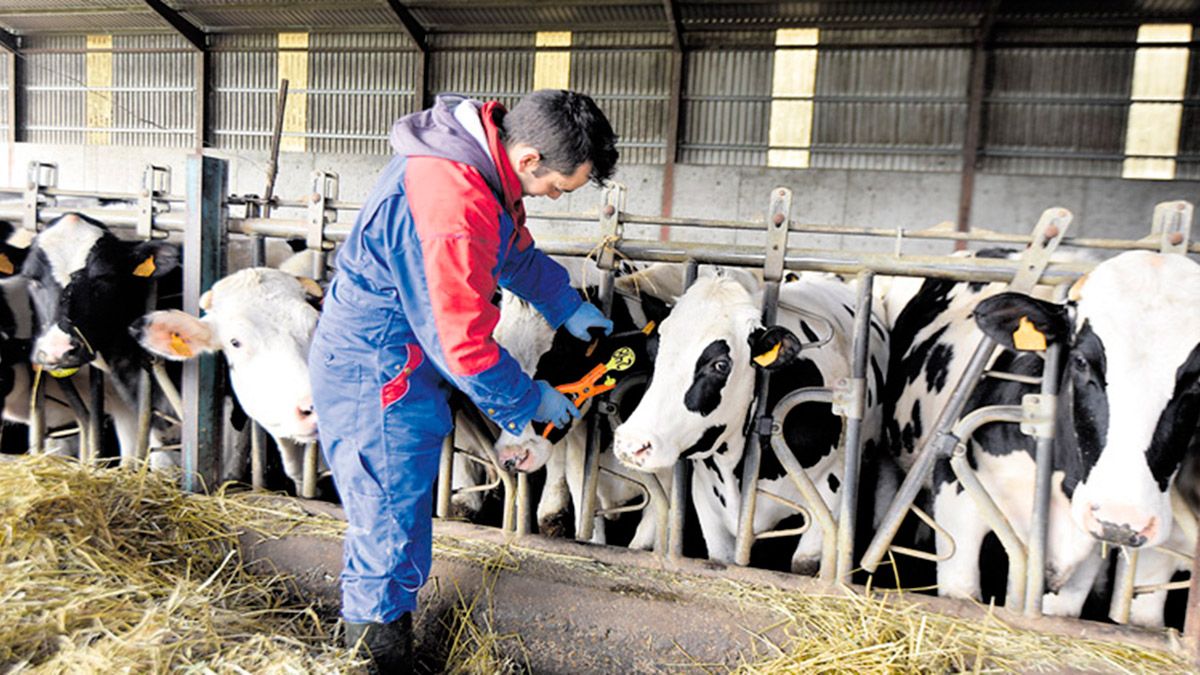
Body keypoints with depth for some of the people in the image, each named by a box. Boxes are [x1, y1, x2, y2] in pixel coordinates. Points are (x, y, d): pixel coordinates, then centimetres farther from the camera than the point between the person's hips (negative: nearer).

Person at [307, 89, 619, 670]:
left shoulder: (486, 154, -2)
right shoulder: (449, 210, -35)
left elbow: (516, 250, 17)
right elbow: (465, 345, -28)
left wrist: (568, 306, 20)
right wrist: (531, 399, -13)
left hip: (407, 366, 10)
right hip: (374, 379, -10)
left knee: (402, 510, 25)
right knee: (390, 526, 6)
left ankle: (371, 621, 47)